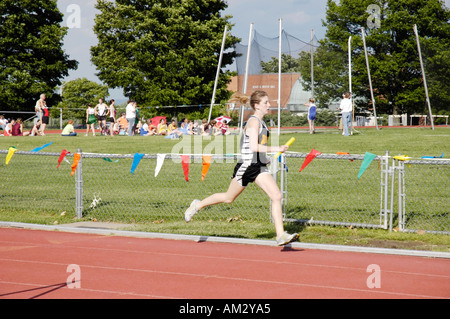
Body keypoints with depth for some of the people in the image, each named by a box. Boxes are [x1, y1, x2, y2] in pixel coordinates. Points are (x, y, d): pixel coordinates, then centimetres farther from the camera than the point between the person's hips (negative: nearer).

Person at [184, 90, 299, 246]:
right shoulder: (254, 121, -16)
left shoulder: (261, 122, 12)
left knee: (276, 196, -10)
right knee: (229, 198, 10)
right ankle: (198, 205, 34)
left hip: (260, 167, 8)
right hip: (247, 166, -8)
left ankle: (281, 235, -12)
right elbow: (254, 146, -26)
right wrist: (276, 149, -26)